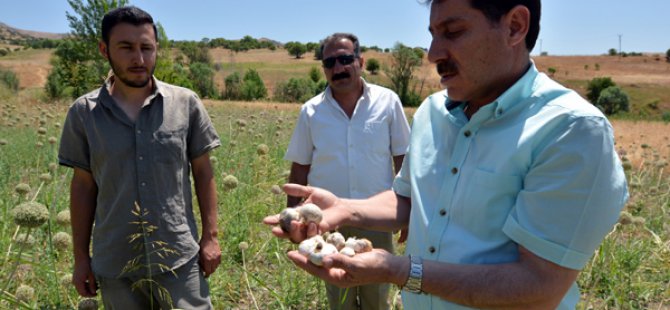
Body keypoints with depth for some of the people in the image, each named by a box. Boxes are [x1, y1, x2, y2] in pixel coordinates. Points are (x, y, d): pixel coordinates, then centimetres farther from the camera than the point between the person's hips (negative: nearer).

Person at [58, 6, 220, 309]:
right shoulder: (83, 112, -2)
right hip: (115, 264, 1)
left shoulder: (186, 103, -5)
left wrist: (210, 236, -2)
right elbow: (83, 185, 4)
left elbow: (203, 171, 1)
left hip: (179, 256, -1)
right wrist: (81, 257, 7)